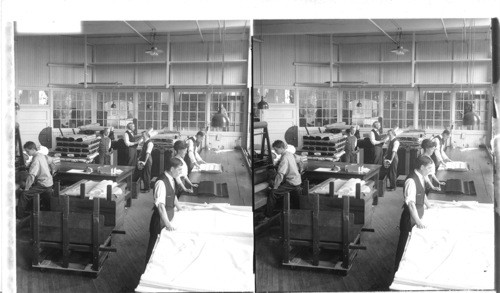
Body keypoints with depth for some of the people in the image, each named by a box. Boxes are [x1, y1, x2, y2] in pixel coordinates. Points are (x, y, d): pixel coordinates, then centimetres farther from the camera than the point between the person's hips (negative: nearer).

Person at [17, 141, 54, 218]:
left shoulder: (36, 159, -20)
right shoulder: (42, 155, 9)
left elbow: (31, 176, -26)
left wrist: (26, 188, -19)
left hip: (43, 185, -10)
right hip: (49, 182, 10)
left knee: (24, 194, -11)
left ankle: (19, 215, -3)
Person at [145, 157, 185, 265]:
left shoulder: (171, 179, 4)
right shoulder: (161, 182, -24)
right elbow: (160, 205, -29)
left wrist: (180, 208, 26)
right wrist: (167, 223, -33)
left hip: (168, 216, 8)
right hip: (160, 219, -8)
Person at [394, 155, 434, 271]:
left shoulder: (420, 177, 5)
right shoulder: (411, 181, -24)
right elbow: (411, 203, -28)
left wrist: (429, 206, 25)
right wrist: (418, 221, -29)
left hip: (418, 215, 9)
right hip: (410, 218, -9)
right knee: (405, 245, 4)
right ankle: (399, 269, 18)